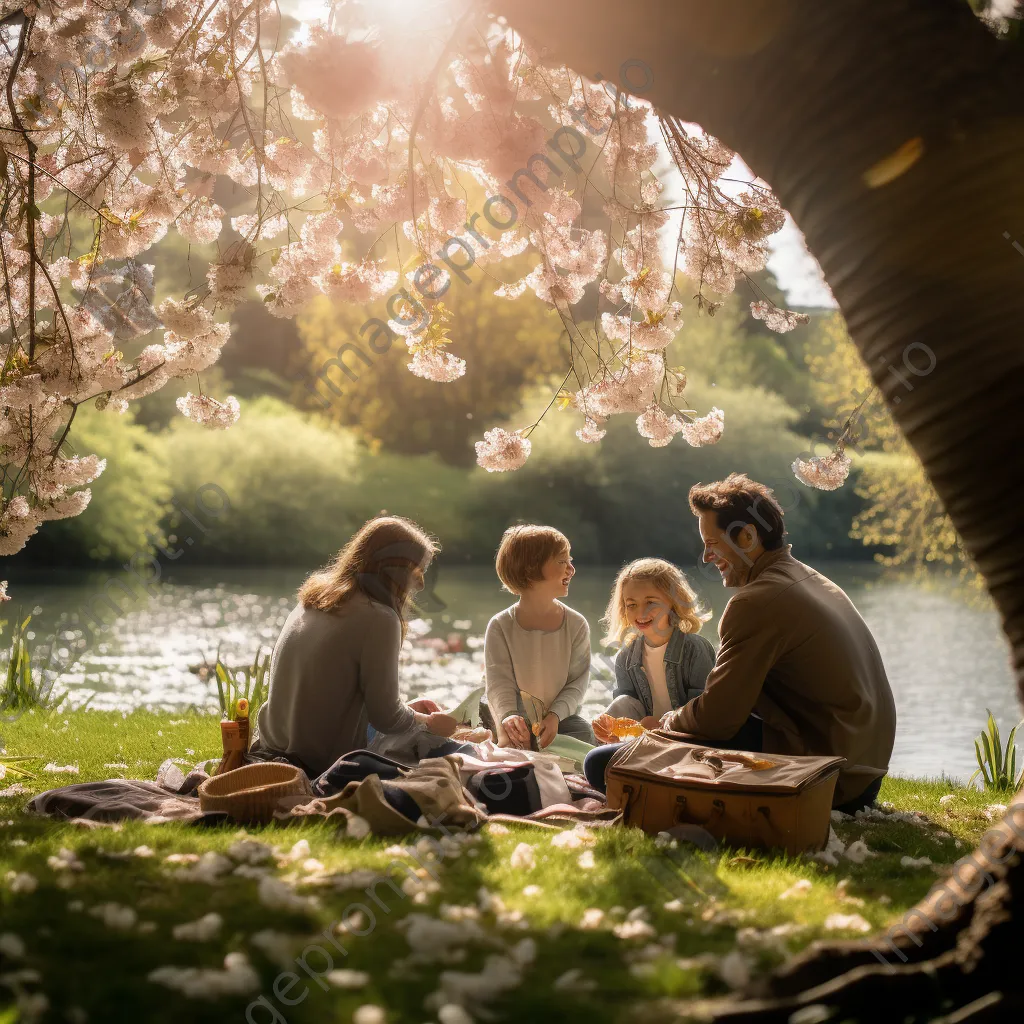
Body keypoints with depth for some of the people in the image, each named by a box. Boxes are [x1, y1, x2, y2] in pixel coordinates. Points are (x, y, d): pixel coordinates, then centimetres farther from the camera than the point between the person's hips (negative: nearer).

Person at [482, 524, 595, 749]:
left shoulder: (576, 625, -5)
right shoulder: (500, 627, -11)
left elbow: (577, 682, -7)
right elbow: (498, 683, -18)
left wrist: (555, 716, -25)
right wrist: (508, 717, -40)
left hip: (559, 717, 3)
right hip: (516, 720, -2)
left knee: (584, 733, -24)